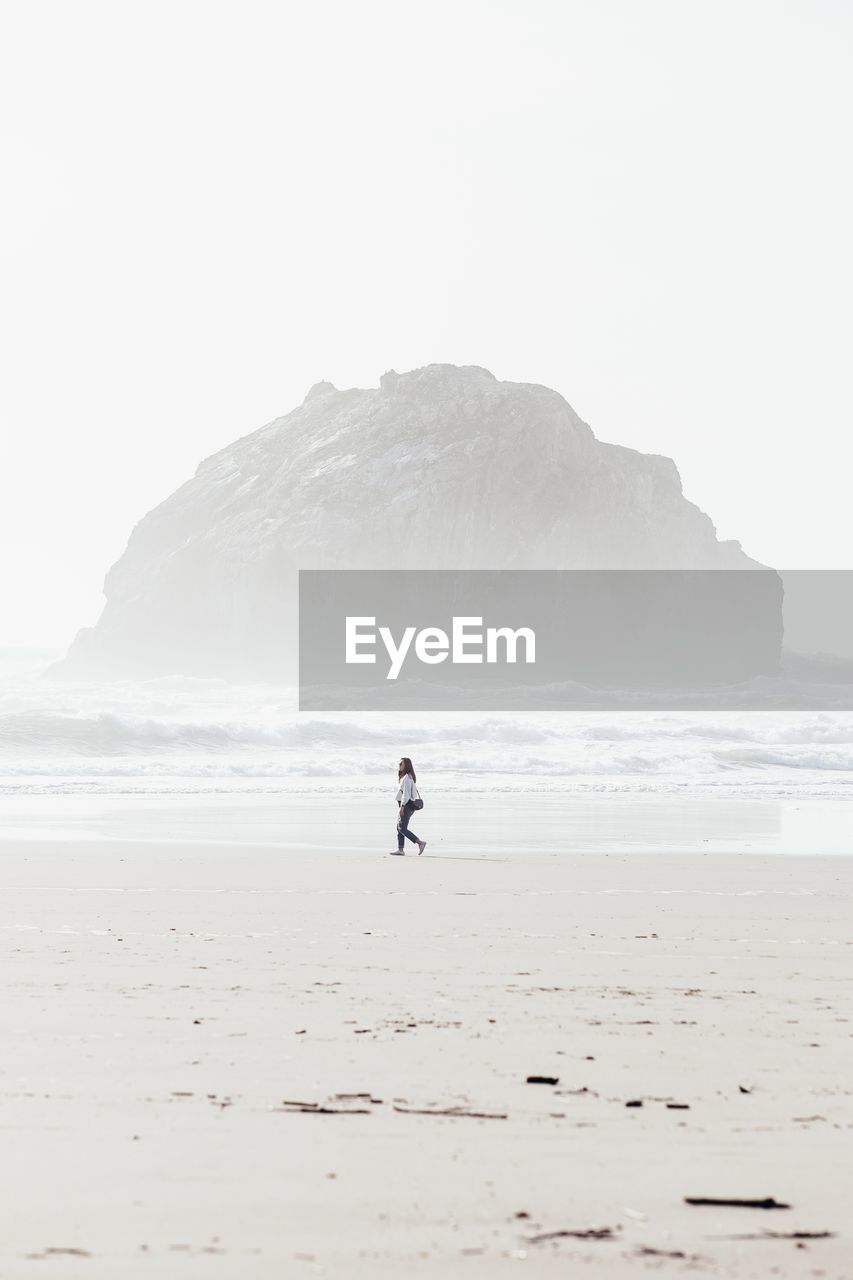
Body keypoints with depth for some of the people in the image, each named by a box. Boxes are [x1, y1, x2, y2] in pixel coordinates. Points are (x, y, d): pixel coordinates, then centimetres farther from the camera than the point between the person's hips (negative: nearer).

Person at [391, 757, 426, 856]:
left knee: (402, 828, -12)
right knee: (399, 827, 11)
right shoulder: (409, 777, 16)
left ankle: (420, 843, -13)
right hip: (408, 806, 10)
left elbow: (406, 793, -20)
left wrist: (402, 806, -23)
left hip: (407, 805, -10)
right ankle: (400, 849, 11)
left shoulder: (407, 777, -14)